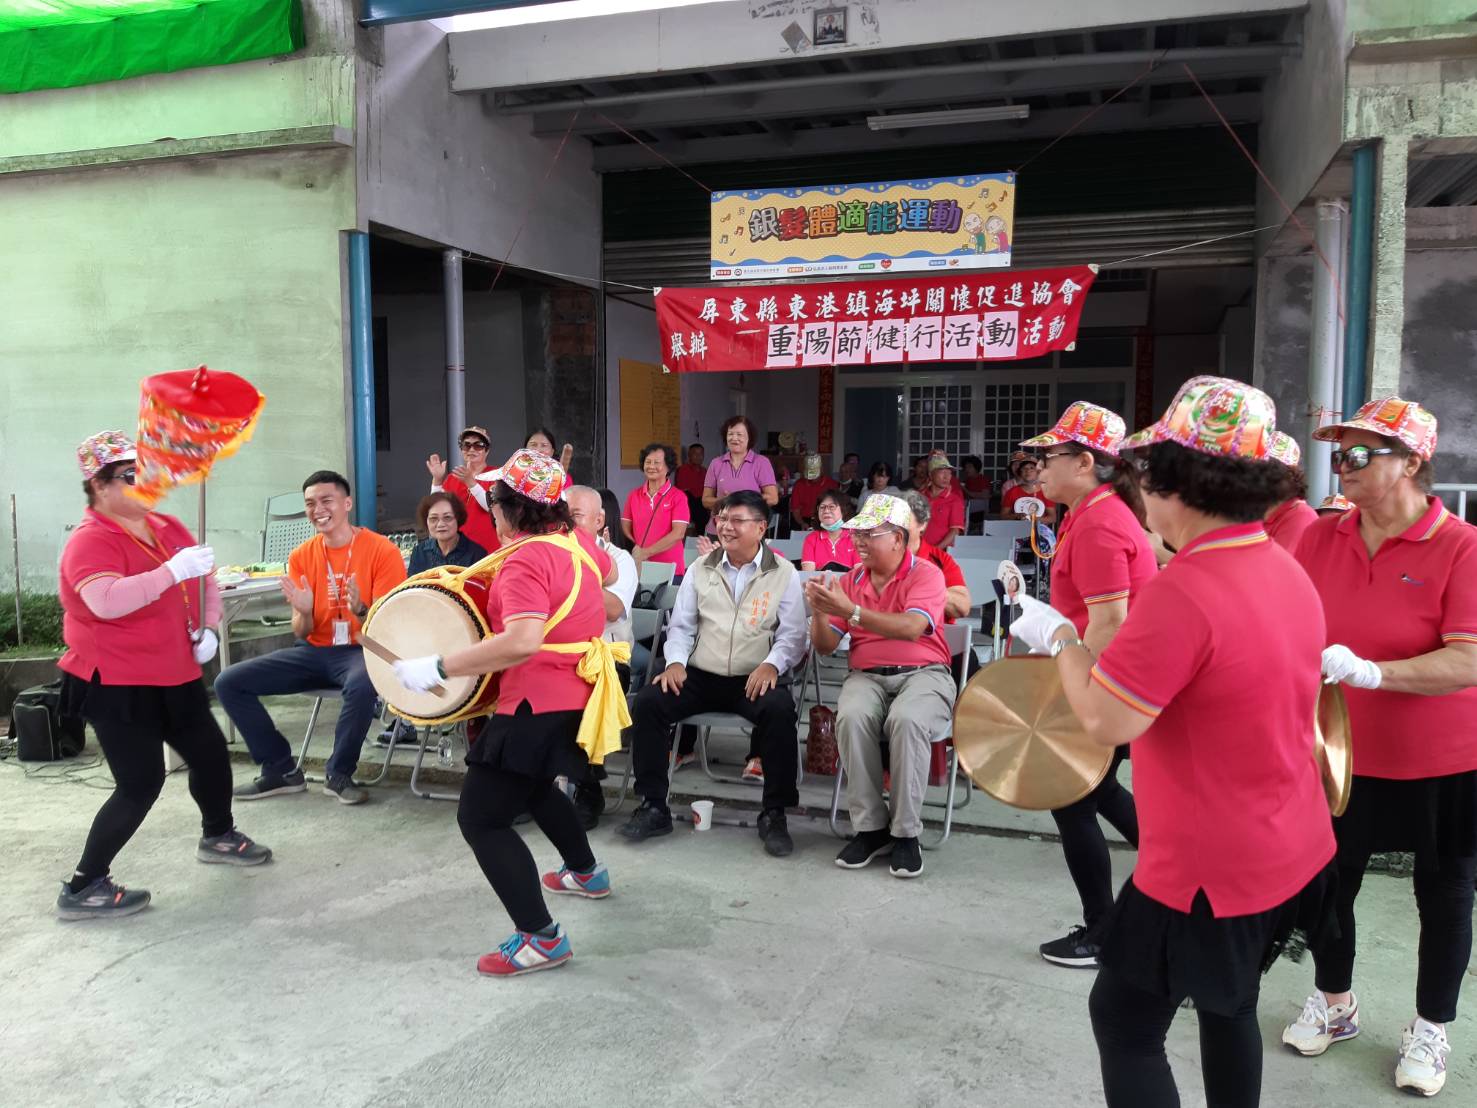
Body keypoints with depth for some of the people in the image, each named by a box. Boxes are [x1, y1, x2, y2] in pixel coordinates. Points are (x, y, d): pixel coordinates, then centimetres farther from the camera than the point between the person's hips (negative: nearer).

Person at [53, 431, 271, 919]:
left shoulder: (167, 527, 5)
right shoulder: (91, 541, -19)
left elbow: (204, 578, 17)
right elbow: (106, 602, -37)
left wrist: (208, 628, 1)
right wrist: (173, 570, -40)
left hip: (176, 676, 8)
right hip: (117, 686, -8)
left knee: (211, 752, 17)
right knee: (141, 784, -9)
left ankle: (218, 836, 42)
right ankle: (83, 888, 6)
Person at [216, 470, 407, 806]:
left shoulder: (382, 550, -10)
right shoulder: (301, 557, 5)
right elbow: (301, 633, 5)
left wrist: (360, 610, -32)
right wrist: (304, 612, -18)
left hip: (362, 650, -5)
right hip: (315, 652, 6)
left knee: (362, 686, -40)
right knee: (228, 683, -6)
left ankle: (339, 774, -13)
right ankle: (282, 769, 6)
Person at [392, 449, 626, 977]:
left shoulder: (525, 560, -23)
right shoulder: (575, 538, 4)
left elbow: (523, 642, -37)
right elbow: (608, 573, 27)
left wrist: (439, 668, -32)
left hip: (541, 705, -10)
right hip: (578, 692, 10)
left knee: (481, 818, -4)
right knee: (532, 784, 33)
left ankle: (542, 939, -2)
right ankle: (585, 872, 50)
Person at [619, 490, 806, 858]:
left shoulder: (783, 573, 4)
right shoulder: (700, 568, 12)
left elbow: (793, 635, -1)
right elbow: (681, 626, 12)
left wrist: (771, 665, -20)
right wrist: (676, 662, -7)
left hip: (755, 679, -3)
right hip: (700, 675, 3)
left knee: (780, 709, -34)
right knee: (648, 701, -21)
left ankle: (774, 814, -17)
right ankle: (654, 806, -8)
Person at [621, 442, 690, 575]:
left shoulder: (677, 497, -5)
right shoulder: (634, 495, 7)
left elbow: (678, 534, -12)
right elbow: (625, 527, 7)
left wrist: (646, 552, -15)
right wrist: (635, 552, -11)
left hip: (669, 569, -3)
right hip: (639, 567, 3)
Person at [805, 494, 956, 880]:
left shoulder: (926, 574, -2)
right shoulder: (850, 580, 11)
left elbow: (911, 628, -22)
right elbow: (825, 646, 9)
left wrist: (849, 610, -26)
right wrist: (819, 611, -11)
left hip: (923, 673, -3)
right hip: (867, 675, 3)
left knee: (906, 719, -36)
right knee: (852, 717, -32)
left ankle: (906, 833, -20)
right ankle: (870, 828, -18)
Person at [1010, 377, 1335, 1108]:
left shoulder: (1181, 592, -28)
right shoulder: (1287, 572, 2)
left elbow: (1105, 721, -25)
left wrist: (1057, 637, -10)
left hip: (1207, 871, -9)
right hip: (1291, 851, 9)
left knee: (1124, 1022, 8)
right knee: (1229, 1004, 27)